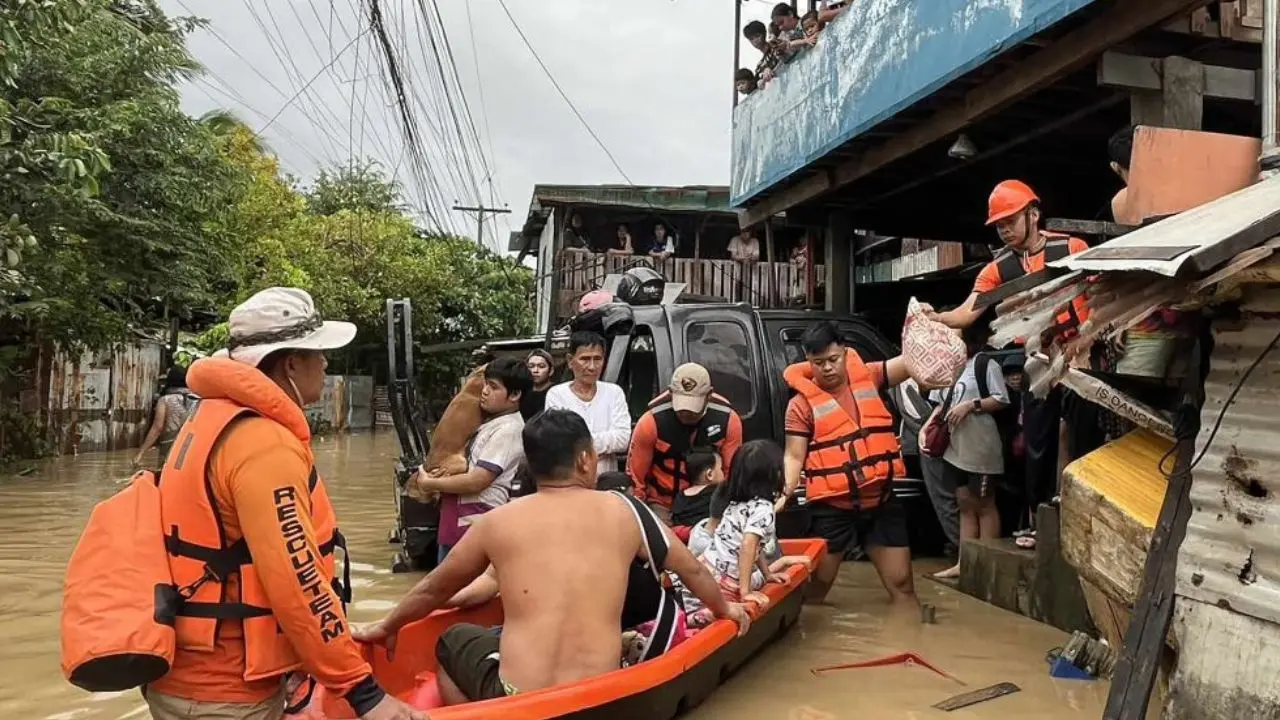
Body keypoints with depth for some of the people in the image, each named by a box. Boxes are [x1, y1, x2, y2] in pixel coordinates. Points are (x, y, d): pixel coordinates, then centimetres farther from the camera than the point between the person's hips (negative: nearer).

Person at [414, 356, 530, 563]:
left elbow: (475, 481, -22)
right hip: (455, 524, 10)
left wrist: (429, 483, -8)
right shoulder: (489, 422, 13)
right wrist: (438, 472, -1)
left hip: (477, 529, -10)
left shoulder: (508, 429, -17)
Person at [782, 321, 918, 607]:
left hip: (882, 502, 3)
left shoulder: (868, 377, 2)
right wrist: (784, 492, -24)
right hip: (833, 508, -3)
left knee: (901, 585, 10)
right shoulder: (802, 404, -7)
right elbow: (794, 457, -7)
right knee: (817, 586, 9)